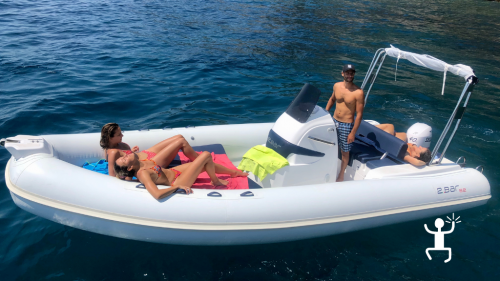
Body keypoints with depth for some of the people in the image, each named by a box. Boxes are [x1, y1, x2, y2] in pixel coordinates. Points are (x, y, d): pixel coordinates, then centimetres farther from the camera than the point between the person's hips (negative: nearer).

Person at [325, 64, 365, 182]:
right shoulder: (336, 86, -2)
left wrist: (353, 133, -16)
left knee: (345, 152, 10)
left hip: (346, 125, -5)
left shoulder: (358, 93, -18)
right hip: (333, 121, 5)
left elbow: (359, 114, -16)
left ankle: (341, 175, 31)